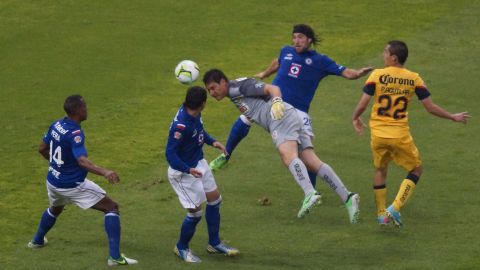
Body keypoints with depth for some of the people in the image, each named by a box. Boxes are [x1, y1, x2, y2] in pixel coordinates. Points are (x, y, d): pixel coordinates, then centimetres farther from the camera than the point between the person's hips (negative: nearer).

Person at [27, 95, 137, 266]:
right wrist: (104, 172, -52)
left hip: (53, 181, 8)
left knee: (55, 209, 40)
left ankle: (37, 240, 60)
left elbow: (42, 149, 13)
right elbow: (82, 161, -39)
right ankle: (115, 256, -10)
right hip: (72, 186, -8)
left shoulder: (56, 125, -2)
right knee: (112, 208, -2)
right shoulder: (75, 133, -26)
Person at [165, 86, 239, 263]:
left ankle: (214, 243, 33)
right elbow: (170, 154, -32)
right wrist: (188, 170, -43)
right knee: (195, 212, -3)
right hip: (183, 171, -9)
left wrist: (212, 142, 2)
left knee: (214, 199, 17)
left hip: (198, 163, 9)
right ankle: (182, 248, 22)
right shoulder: (181, 126, -35)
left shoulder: (194, 114, -10)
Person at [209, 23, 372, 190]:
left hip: (297, 110, -3)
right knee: (243, 122, -3)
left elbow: (346, 73, -9)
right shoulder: (286, 52, 9)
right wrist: (264, 74, 50)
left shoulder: (320, 61, -2)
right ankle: (225, 156, 21)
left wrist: (358, 73, -30)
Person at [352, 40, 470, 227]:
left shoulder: (377, 75, -6)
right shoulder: (414, 79, -3)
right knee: (416, 170, 16)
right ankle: (395, 208, 1)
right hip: (400, 135, -1)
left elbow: (362, 104, -8)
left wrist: (355, 119, 14)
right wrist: (453, 117, 14)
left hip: (378, 134, 1)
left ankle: (382, 214, 24)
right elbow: (430, 108, -1)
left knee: (380, 170, 22)